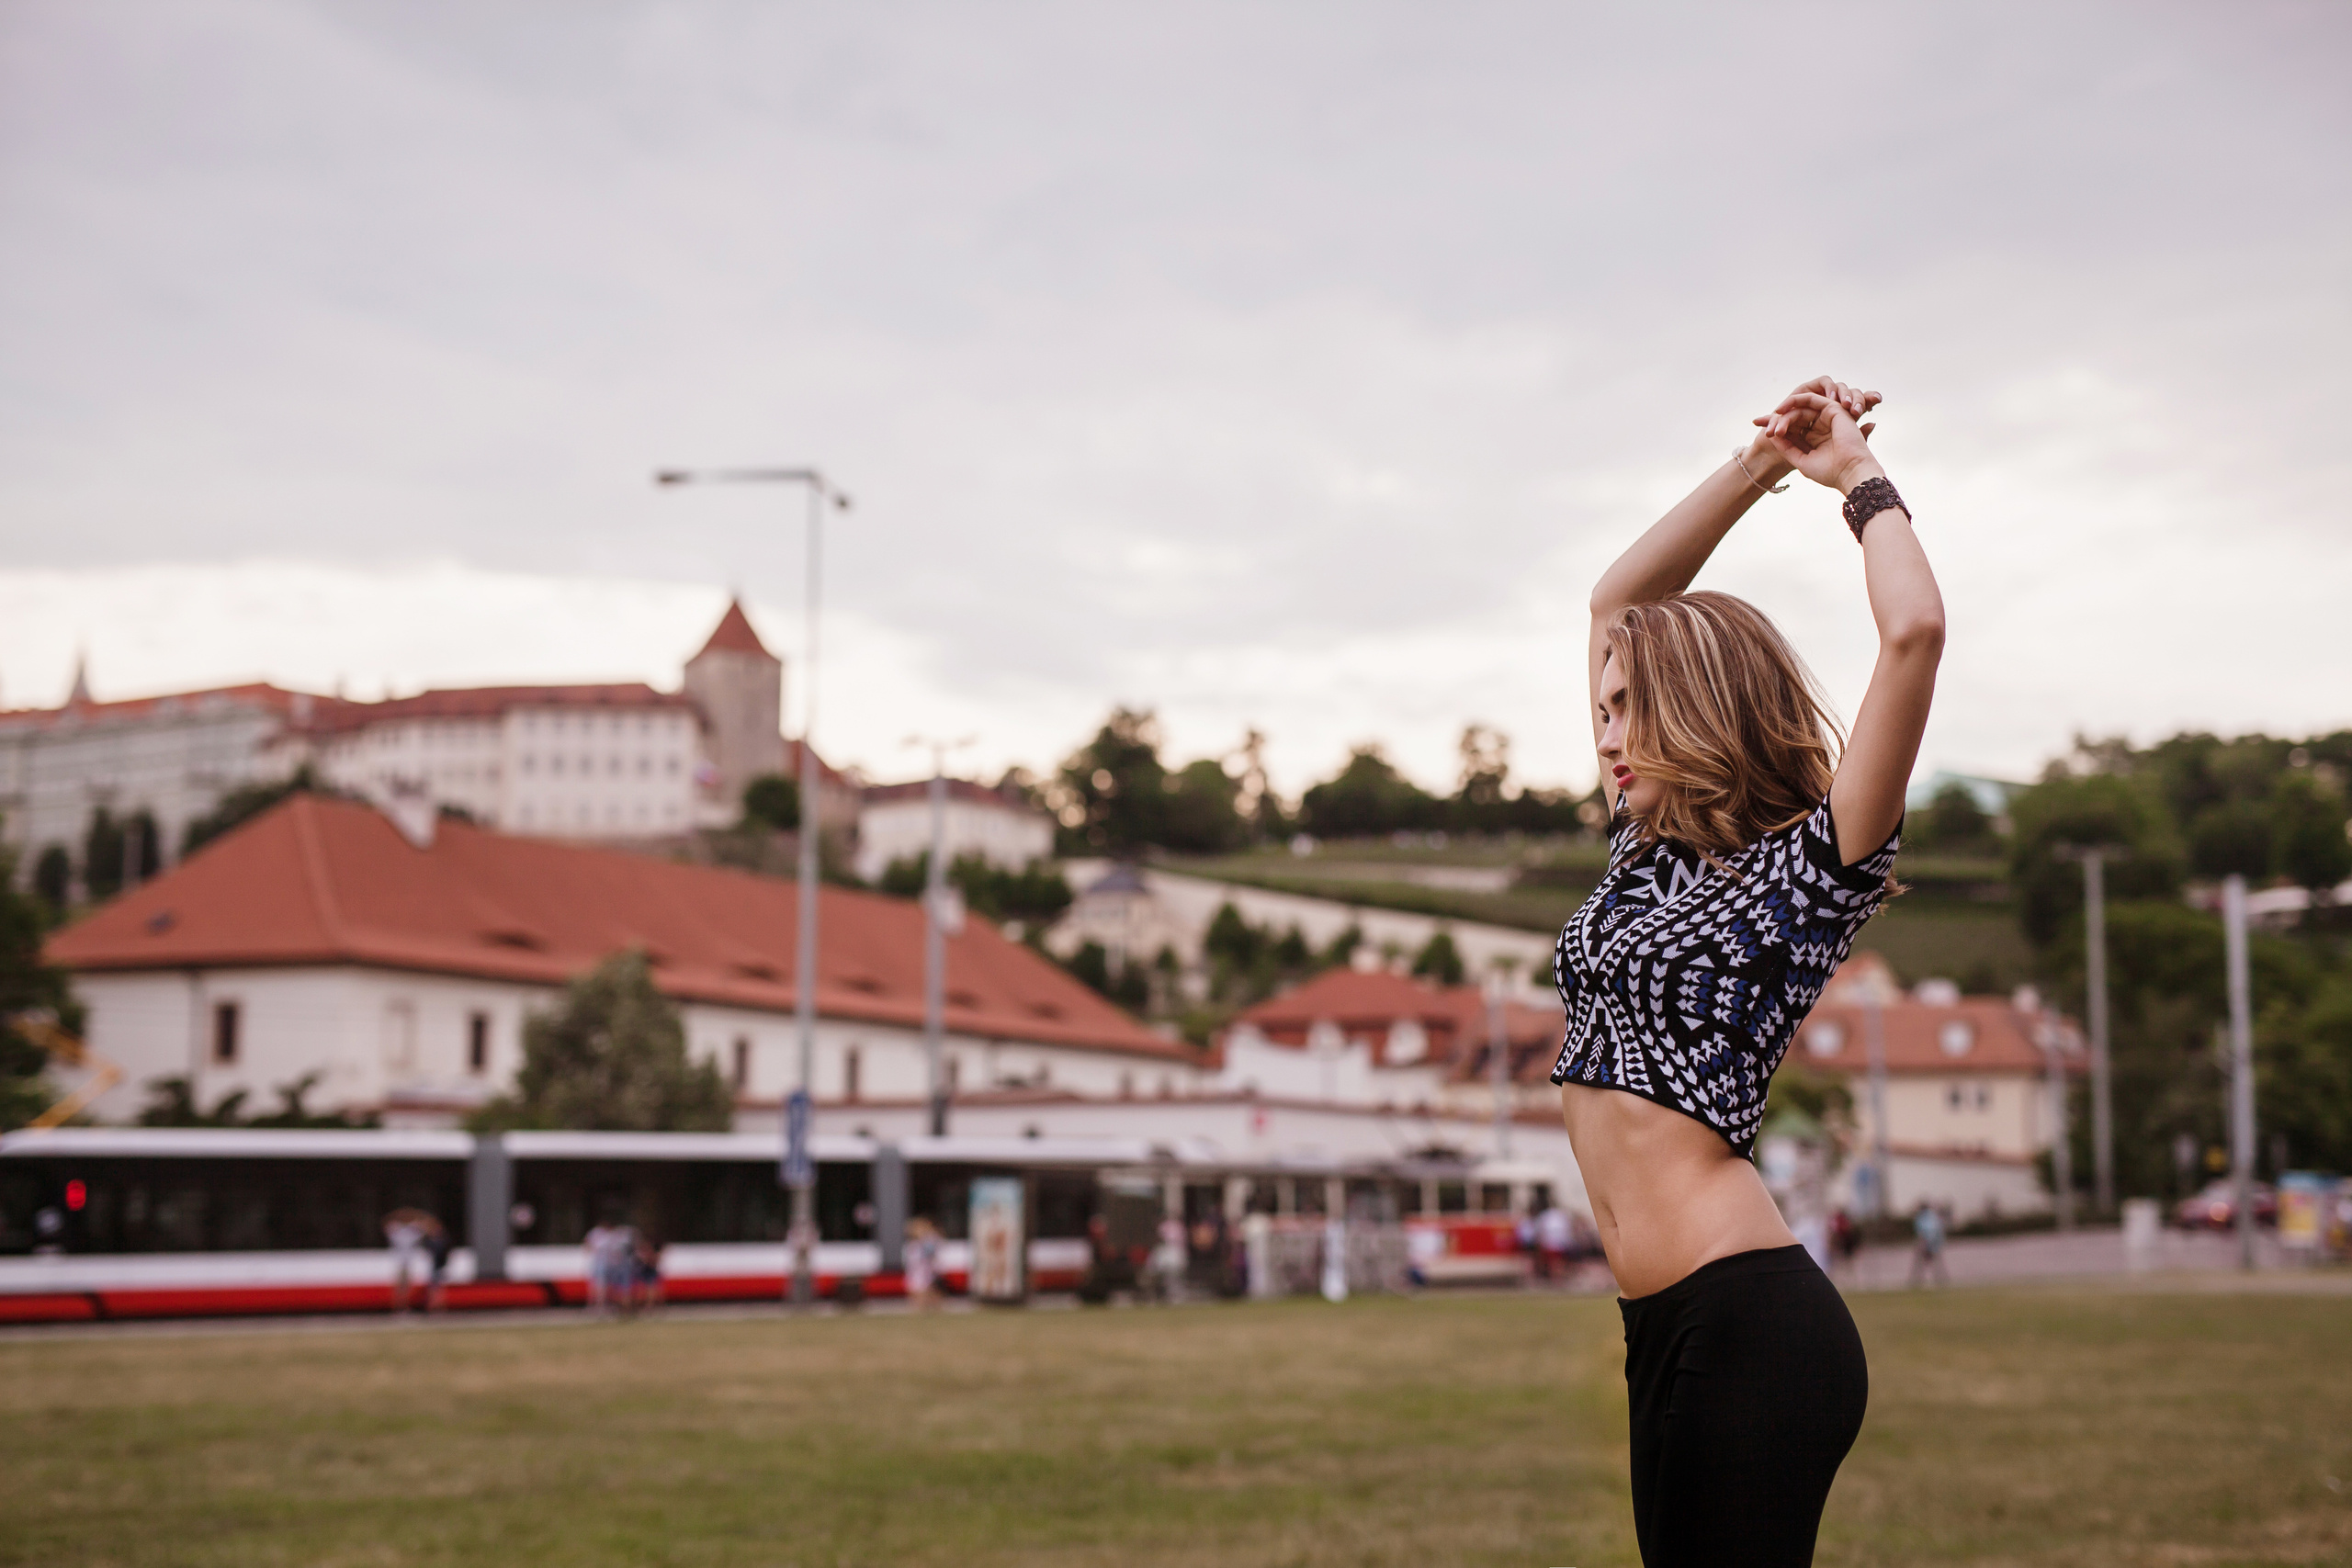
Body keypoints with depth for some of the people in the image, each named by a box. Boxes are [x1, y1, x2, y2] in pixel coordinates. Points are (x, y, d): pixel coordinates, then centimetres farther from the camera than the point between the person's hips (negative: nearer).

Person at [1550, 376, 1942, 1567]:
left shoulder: (1809, 867, -4)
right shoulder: (1649, 853, 15)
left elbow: (1913, 633, -17)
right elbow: (1618, 600, 23)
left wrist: (1859, 478, -1)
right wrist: (1758, 465, 18)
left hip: (1754, 1328, -8)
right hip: (1664, 1331, 8)